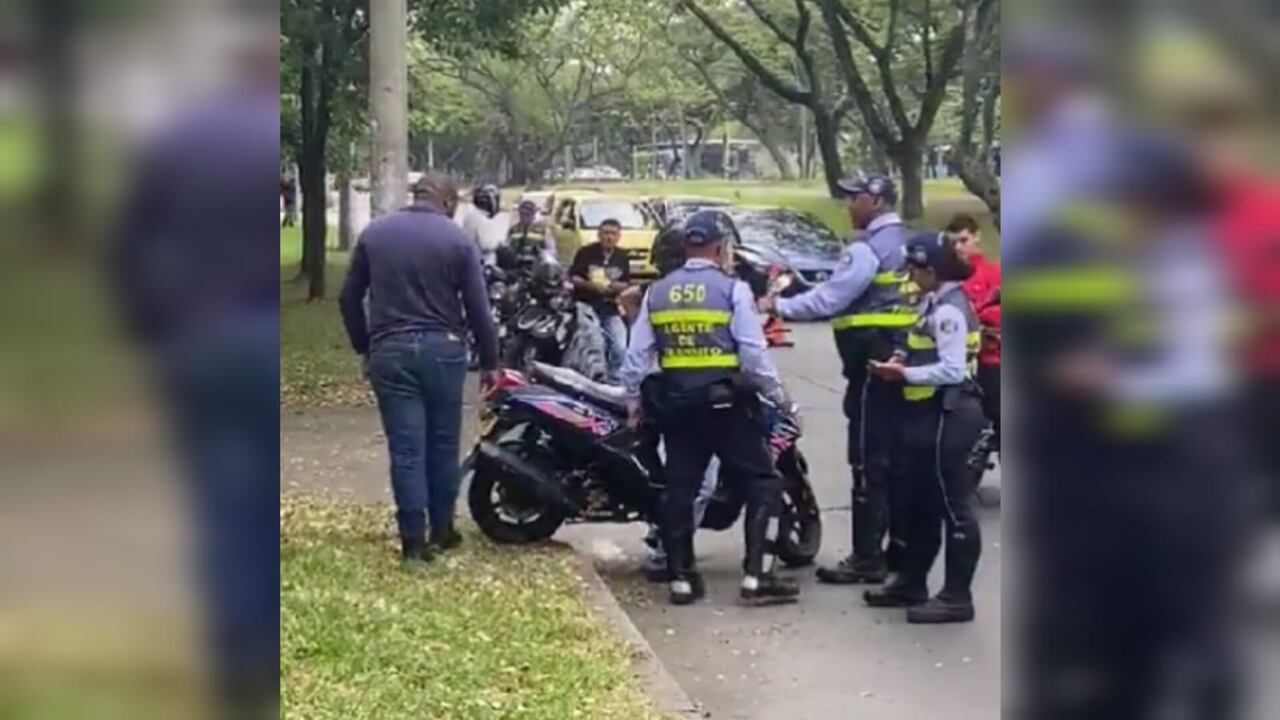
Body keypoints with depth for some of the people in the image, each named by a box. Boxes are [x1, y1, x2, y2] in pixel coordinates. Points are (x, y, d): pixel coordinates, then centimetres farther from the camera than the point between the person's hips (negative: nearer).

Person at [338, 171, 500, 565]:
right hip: (442, 348, -1)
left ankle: (414, 540, 0)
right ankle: (442, 530, 21)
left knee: (406, 448, 1)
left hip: (390, 350, 1)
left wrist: (364, 347, 18)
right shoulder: (458, 240, -2)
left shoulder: (374, 233, 5)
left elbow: (349, 299, 8)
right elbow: (478, 309, -3)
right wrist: (490, 361, 7)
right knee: (443, 444, 13)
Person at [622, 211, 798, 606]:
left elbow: (638, 354, 7)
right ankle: (756, 577, -5)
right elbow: (753, 351, -10)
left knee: (679, 488, 12)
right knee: (763, 484, 2)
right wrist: (779, 396, -1)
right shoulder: (732, 289, -7)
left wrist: (633, 401, 18)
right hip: (726, 400, -5)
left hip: (675, 401, 5)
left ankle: (681, 578, 13)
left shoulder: (657, 292, 7)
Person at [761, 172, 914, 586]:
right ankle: (901, 546, 20)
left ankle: (867, 559, -5)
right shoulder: (907, 244, 15)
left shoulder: (867, 249, -14)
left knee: (869, 464, -6)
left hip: (873, 365, -9)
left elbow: (829, 300, -18)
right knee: (897, 459, 14)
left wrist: (778, 306, -11)